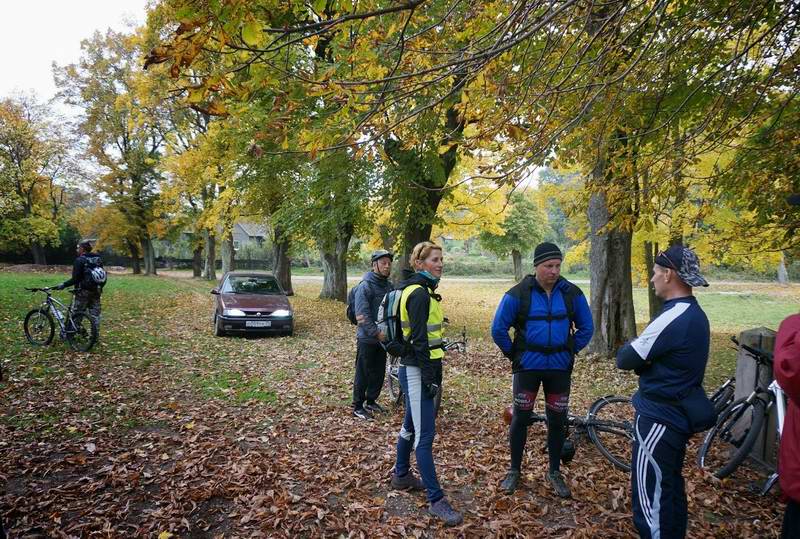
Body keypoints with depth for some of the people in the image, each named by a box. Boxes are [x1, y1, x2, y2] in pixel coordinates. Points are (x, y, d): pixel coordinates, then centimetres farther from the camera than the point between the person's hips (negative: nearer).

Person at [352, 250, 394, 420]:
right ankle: (358, 406, 16)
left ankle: (371, 401, 32)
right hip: (367, 339, -7)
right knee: (363, 374, 3)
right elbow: (361, 316, -20)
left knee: (379, 373, 15)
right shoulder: (365, 286, -15)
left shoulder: (389, 286, 7)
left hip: (383, 337, 7)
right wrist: (377, 333, -21)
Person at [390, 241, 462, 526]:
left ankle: (401, 475, 37)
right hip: (417, 371, -10)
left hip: (419, 367, 10)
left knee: (412, 425, 21)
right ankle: (436, 499, 3)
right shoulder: (419, 293, -17)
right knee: (424, 434, -4)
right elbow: (418, 340, -21)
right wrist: (430, 377, -20)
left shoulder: (422, 290, 14)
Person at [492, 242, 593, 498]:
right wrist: (513, 354, -1)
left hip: (560, 368, 2)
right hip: (527, 367, -2)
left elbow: (586, 328, 10)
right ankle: (514, 469, 24)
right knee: (521, 418, 6)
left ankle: (554, 471, 29)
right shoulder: (518, 294, -11)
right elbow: (498, 329, -5)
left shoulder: (572, 293, -2)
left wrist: (571, 351, 6)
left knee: (557, 420, 10)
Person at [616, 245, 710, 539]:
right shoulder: (695, 314, 7)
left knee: (650, 496, 1)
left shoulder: (673, 318, -24)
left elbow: (625, 359, -18)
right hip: (677, 414, 10)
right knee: (670, 489, 22)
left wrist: (630, 347, 1)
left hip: (659, 418, -10)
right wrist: (644, 360, -4)